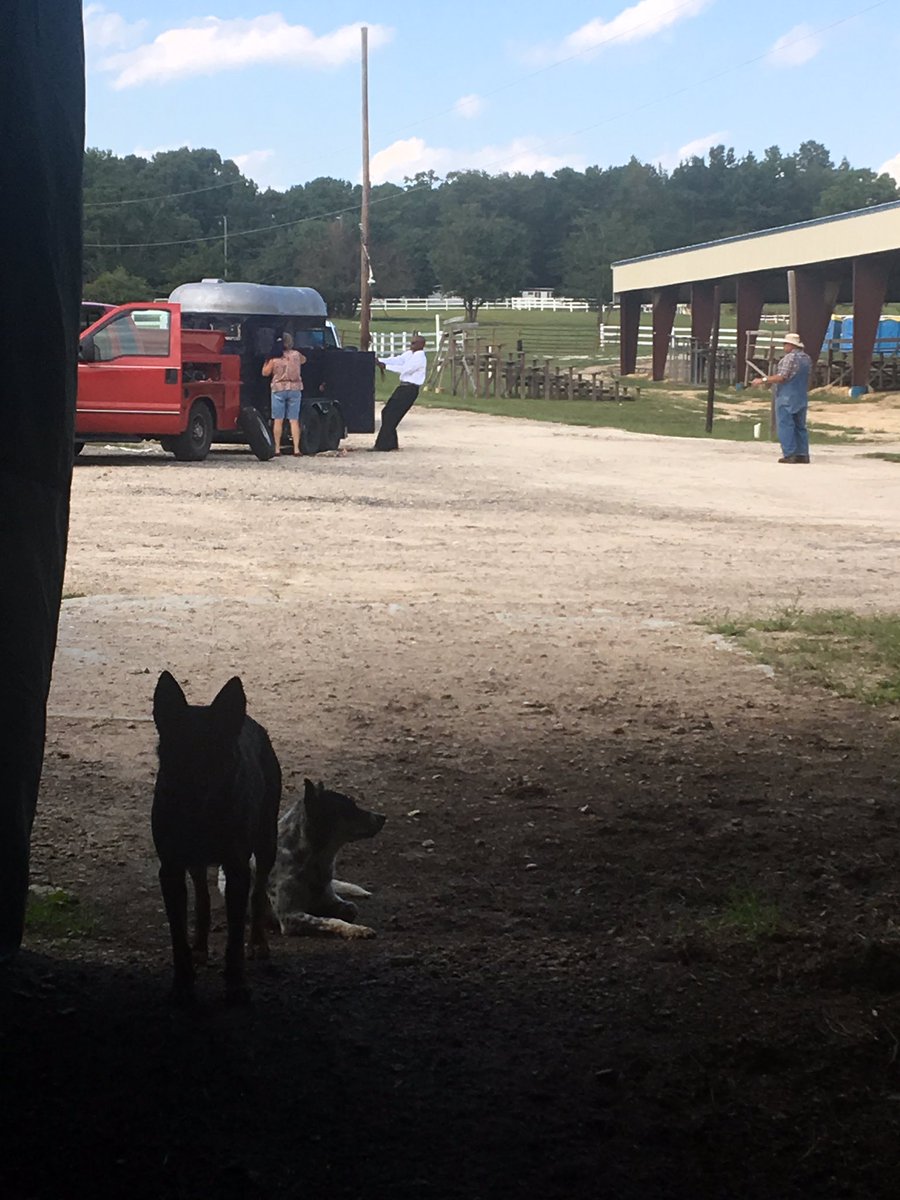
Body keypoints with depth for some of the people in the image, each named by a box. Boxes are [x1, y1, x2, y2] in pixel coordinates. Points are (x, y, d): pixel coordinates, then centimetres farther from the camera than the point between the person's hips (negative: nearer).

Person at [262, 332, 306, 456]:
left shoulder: (275, 358, -7)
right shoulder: (296, 355, 2)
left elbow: (265, 372, 2)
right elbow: (304, 360, 24)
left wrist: (267, 360, 10)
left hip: (279, 388, -2)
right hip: (295, 388, 2)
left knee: (278, 420, 3)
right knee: (294, 420, 3)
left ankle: (277, 448, 3)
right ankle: (296, 448, -3)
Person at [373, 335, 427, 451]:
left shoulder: (420, 358, -15)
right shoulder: (409, 354, 13)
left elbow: (404, 369, -24)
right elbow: (396, 360, 5)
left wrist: (385, 366, -24)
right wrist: (380, 361, -9)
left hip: (410, 389, -9)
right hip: (403, 386, 9)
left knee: (391, 415, -11)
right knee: (387, 412, 9)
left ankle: (383, 445, -7)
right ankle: (391, 443, 17)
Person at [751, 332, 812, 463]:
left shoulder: (790, 358, -15)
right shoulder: (807, 358, 12)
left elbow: (781, 377, -20)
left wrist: (763, 380, -15)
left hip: (787, 397, -9)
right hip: (802, 397, 9)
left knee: (785, 425, -6)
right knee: (800, 426, 13)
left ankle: (789, 454, -11)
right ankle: (803, 454, 11)